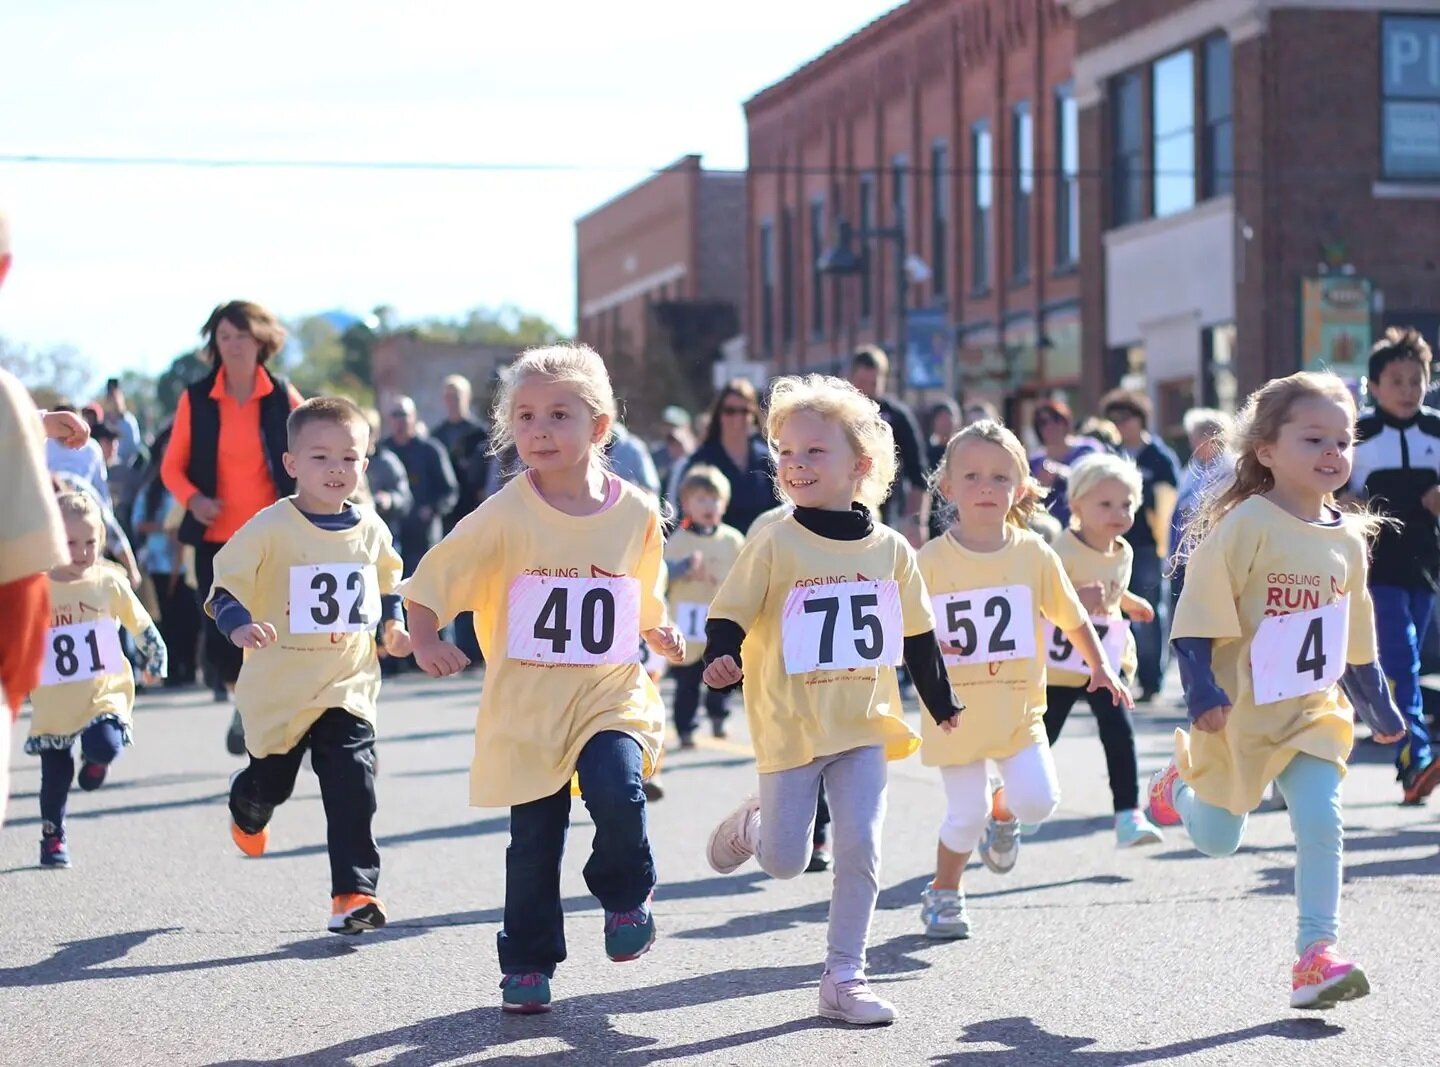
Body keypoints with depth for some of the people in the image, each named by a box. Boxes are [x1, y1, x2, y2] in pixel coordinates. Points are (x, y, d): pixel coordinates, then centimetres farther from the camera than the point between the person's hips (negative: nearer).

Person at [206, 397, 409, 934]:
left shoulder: (371, 530, 3)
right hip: (280, 684, -2)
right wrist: (239, 627, -28)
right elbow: (225, 584, -12)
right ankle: (247, 809, 53)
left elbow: (387, 584, 23)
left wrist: (392, 626, 11)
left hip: (349, 683, 2)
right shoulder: (270, 527, -11)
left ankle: (353, 891, -9)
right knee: (271, 779, 15)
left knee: (353, 786, -11)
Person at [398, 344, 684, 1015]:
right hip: (527, 705, -1)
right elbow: (432, 581, -6)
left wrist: (661, 635, 2)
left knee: (617, 789, -24)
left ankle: (627, 895, 6)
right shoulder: (506, 514, -8)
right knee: (533, 842, 4)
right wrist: (424, 641, -21)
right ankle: (528, 964, 22)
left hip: (611, 691, 1)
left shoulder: (637, 513, 1)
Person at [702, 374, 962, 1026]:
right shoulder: (774, 544, -8)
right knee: (785, 862, 3)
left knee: (859, 850, -4)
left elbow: (916, 634, 14)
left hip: (863, 725, 2)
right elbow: (730, 614, -7)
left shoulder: (889, 549, 2)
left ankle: (844, 977, 6)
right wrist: (721, 658, -28)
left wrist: (941, 702, 20)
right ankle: (750, 825, 37)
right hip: (791, 726, -2)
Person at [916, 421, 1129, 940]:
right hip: (956, 710, -2)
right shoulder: (931, 560, -6)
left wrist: (1100, 667, 7)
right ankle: (943, 893, 24)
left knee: (1037, 799, -10)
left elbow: (1071, 617, 10)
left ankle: (1002, 812, 26)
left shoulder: (1034, 553, -1)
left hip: (1019, 707, 2)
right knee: (965, 816, -2)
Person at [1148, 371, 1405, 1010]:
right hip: (1240, 714, -4)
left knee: (1322, 823, -12)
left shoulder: (1349, 538, 3)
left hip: (1314, 713, 4)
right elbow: (1199, 617, -18)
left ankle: (1316, 954, -7)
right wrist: (1202, 692, -25)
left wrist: (1379, 708, 21)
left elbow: (1356, 639, 16)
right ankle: (1180, 784, 44)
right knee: (1217, 839, 11)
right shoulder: (1246, 525, -17)